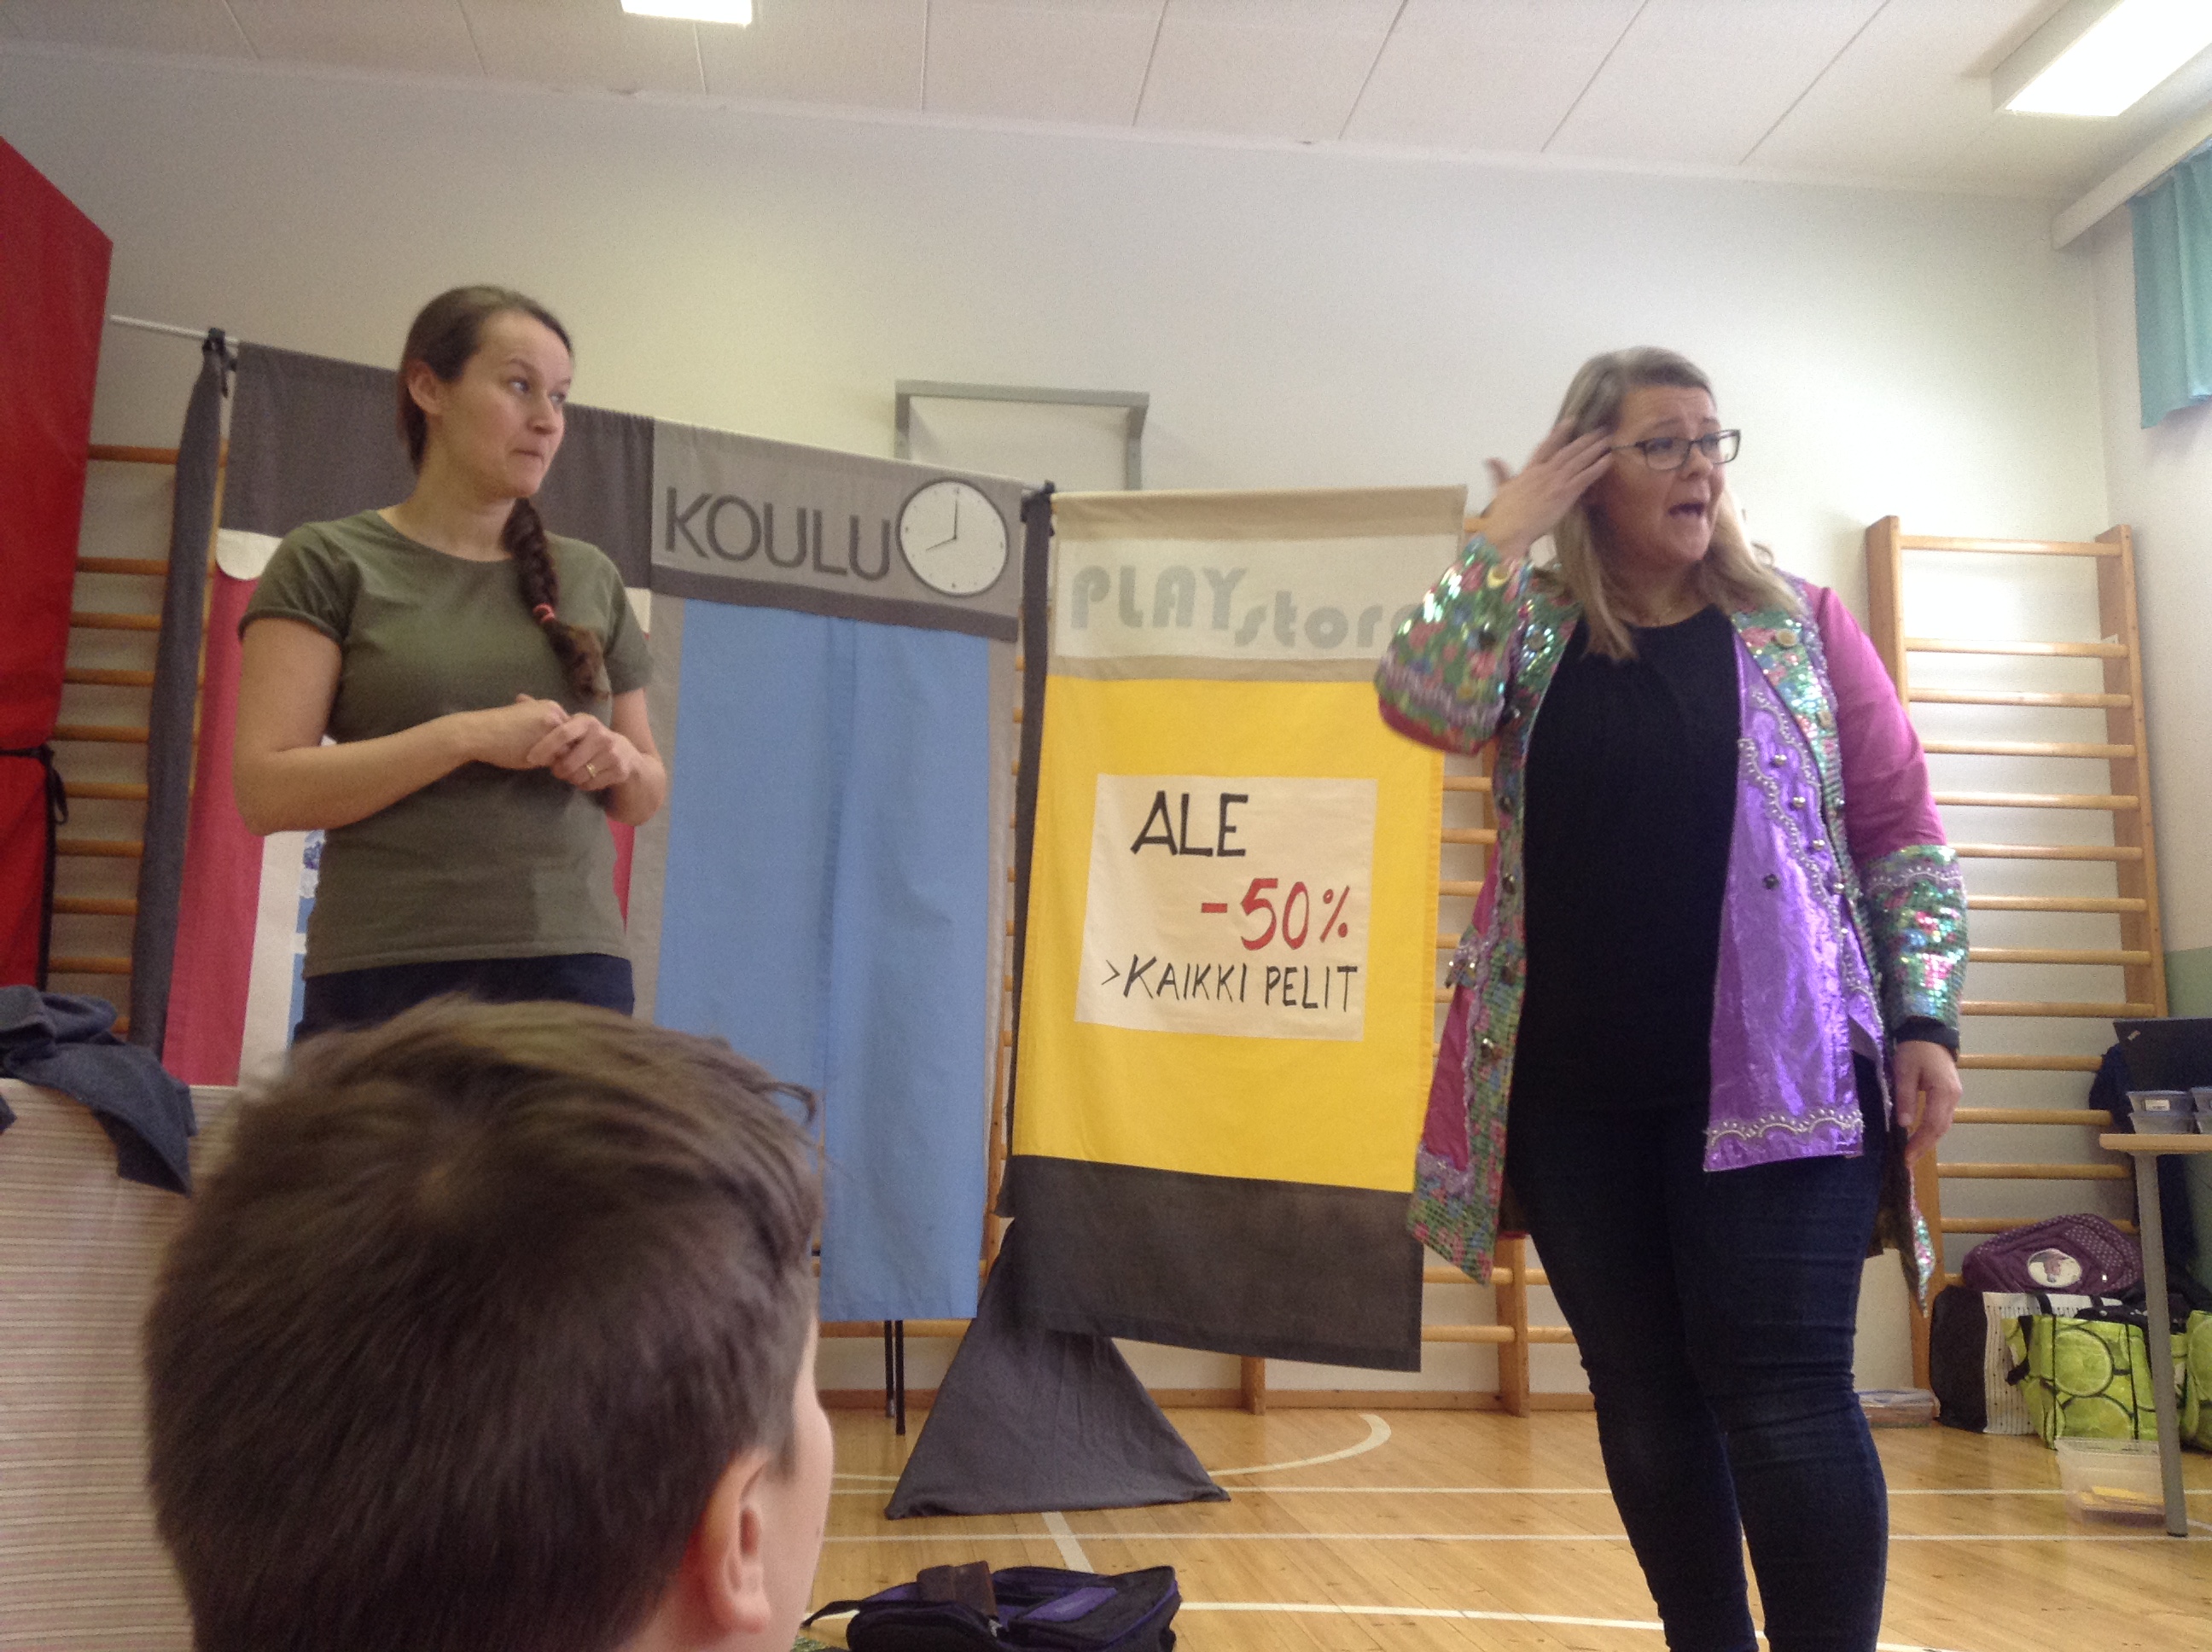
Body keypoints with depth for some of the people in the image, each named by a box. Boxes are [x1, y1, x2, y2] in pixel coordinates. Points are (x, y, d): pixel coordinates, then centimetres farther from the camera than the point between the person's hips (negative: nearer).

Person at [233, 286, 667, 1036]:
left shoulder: (590, 578, 14)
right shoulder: (329, 561, 4)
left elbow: (646, 796, 20)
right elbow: (266, 790, -6)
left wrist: (619, 762, -3)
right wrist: (467, 736, -14)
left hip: (575, 967, 3)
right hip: (390, 978, -3)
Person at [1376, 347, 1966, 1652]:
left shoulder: (1800, 623, 6)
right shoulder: (1533, 632, 8)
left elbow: (1903, 832, 6)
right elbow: (1421, 703, -13)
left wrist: (1926, 1019, -3)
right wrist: (1505, 538, -6)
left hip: (1775, 1075, -2)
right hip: (1572, 1089, 2)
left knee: (1784, 1393, -8)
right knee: (1643, 1393, 10)